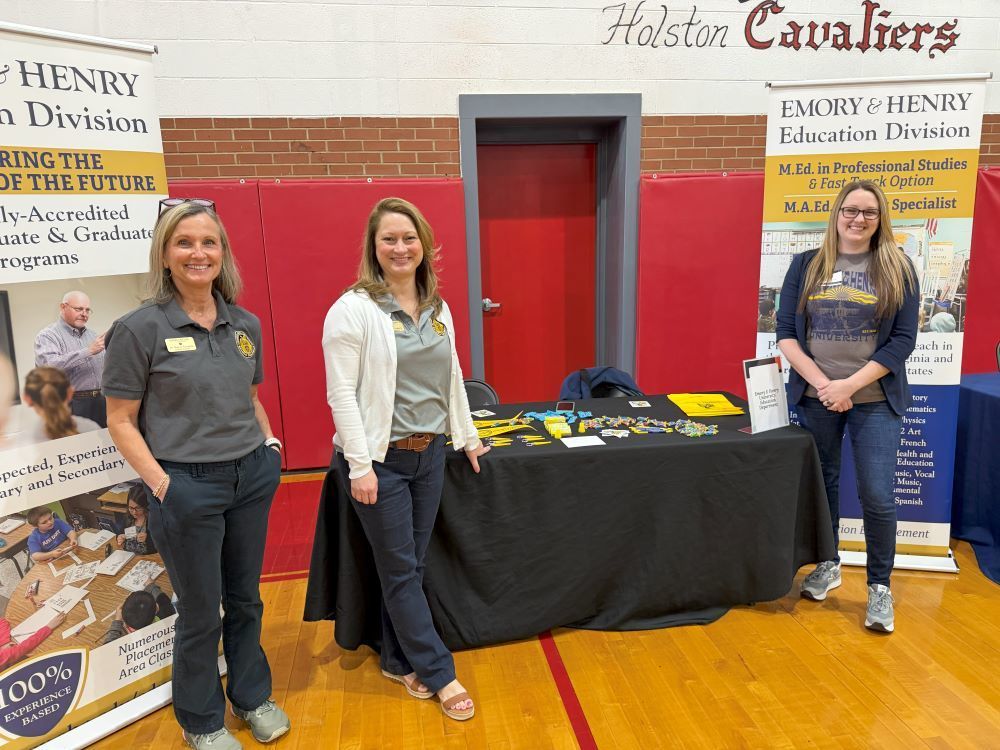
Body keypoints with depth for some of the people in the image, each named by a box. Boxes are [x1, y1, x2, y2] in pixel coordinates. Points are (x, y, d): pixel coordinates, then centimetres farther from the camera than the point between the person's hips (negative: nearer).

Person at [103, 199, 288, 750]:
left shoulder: (245, 324, 4)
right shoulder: (140, 328, -10)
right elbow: (121, 422, -7)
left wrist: (269, 440, 1)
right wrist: (161, 482, -15)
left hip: (251, 477, 4)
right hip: (188, 487, -4)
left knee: (244, 599, 19)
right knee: (201, 612, 12)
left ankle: (252, 696, 42)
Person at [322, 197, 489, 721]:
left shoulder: (437, 308, 7)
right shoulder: (353, 309, -12)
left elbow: (452, 379, 15)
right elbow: (341, 394, -15)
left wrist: (466, 437, 17)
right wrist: (360, 466, -17)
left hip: (429, 453, 6)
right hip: (380, 459, -6)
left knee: (410, 566, 15)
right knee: (401, 570, 6)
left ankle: (398, 661, 33)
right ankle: (439, 673, 21)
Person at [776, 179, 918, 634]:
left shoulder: (897, 269, 1)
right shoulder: (807, 265, 3)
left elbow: (903, 339, -4)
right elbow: (785, 332, 0)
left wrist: (849, 384, -14)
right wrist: (822, 383, -11)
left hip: (875, 400, -1)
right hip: (815, 396, 2)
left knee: (877, 497, -3)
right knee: (822, 484, 13)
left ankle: (880, 586, 16)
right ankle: (827, 565, 33)